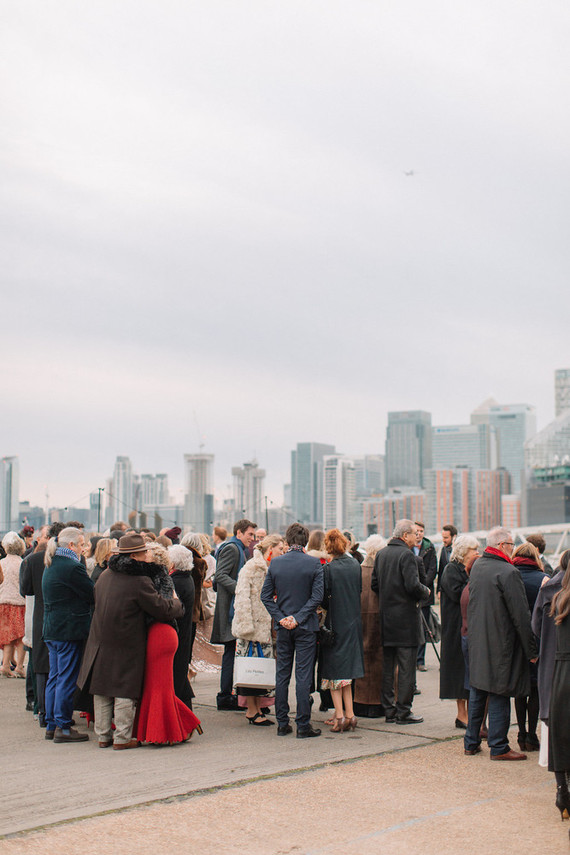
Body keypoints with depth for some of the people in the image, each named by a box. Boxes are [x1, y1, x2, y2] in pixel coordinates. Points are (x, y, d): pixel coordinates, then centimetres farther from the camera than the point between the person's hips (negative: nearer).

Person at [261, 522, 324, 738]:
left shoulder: (275, 563, 0)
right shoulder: (314, 563, -8)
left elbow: (265, 595, 0)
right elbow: (317, 596, -12)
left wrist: (280, 618, -2)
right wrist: (298, 618, -10)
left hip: (283, 627, 3)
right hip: (306, 627, -3)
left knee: (282, 675, 10)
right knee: (303, 677, 0)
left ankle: (282, 724, 15)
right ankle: (303, 726, 2)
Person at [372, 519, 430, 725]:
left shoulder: (381, 554, 10)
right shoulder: (406, 555, -13)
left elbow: (374, 584, 12)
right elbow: (413, 585, -21)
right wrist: (425, 593, -3)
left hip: (386, 617, 8)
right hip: (405, 617, -8)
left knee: (388, 666, 12)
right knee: (406, 667, -2)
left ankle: (389, 710, 16)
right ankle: (403, 712, 0)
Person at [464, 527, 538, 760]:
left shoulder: (477, 566, 6)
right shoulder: (508, 572, -18)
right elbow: (521, 615, -16)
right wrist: (531, 650, -10)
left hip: (477, 643, 7)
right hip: (500, 644, -7)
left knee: (477, 693, 15)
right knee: (499, 695, 0)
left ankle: (471, 742, 21)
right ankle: (498, 747, 7)